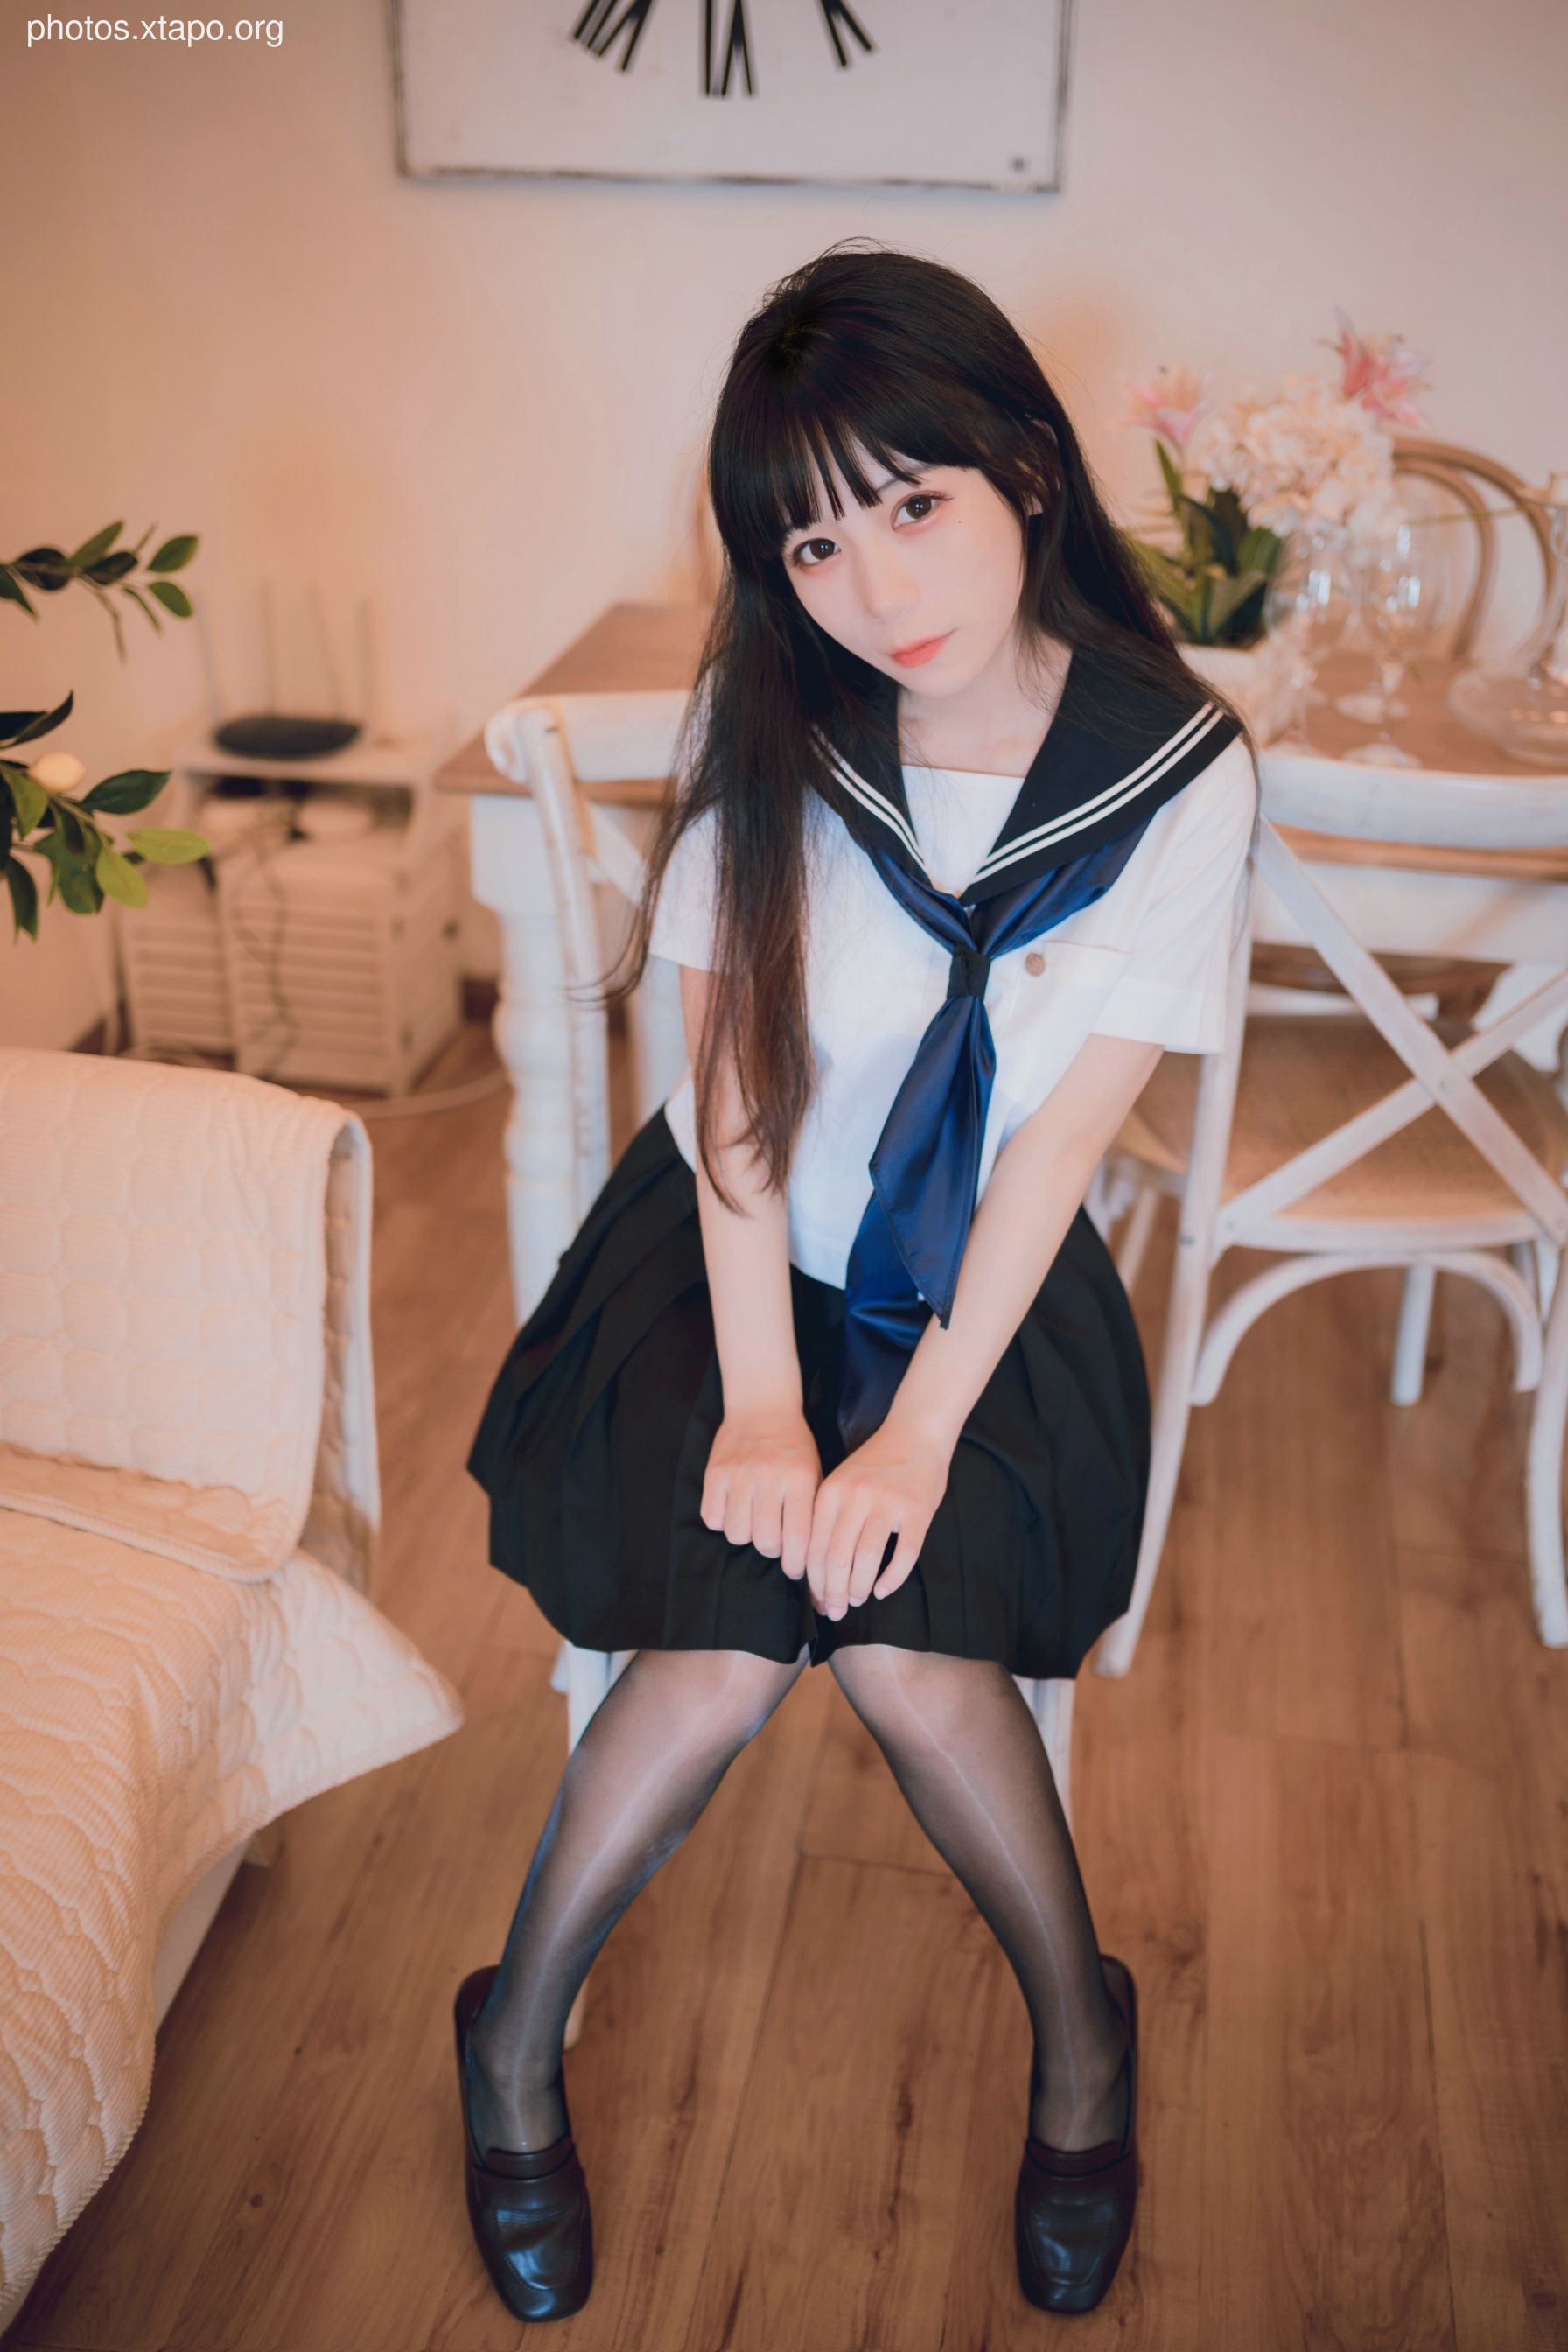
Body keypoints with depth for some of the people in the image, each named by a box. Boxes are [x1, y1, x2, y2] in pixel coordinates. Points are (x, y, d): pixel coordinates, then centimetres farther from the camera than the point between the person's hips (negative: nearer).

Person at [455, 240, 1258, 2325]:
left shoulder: (1182, 773, -13)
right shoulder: (773, 720, -10)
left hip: (981, 1282, 0)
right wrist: (759, 1401, -16)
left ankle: (1080, 2022, 9)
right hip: (737, 1249, 1)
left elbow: (1059, 1139, -13)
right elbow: (739, 1079, -10)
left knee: (906, 1644, -22)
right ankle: (516, 2039, 9)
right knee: (722, 1649, -20)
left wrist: (919, 1433, -17)